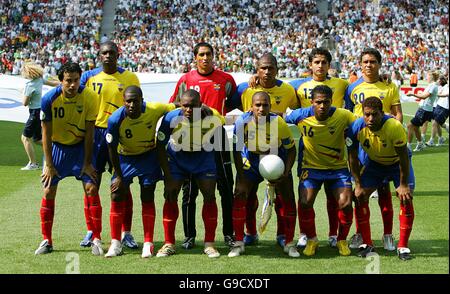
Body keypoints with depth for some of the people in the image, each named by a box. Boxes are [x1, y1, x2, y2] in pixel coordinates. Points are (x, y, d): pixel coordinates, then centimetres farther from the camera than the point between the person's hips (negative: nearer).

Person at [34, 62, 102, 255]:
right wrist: (49, 165, -12)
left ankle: (96, 239, -2)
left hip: (80, 146, 0)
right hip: (57, 146, 0)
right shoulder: (49, 99, -20)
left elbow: (89, 133, -12)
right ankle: (47, 241, 9)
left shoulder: (89, 97, -19)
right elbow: (46, 134, -12)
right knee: (48, 191, -4)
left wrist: (87, 163, -10)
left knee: (91, 189, -10)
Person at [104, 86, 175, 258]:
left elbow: (176, 107, -7)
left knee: (147, 198, -1)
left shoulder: (154, 110, -27)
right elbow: (112, 149, -14)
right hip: (125, 158, 0)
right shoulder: (115, 119, -27)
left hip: (149, 156, 0)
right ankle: (115, 244, 5)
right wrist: (119, 176, -10)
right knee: (116, 197, -6)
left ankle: (148, 244, 6)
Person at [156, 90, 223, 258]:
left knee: (209, 196, -6)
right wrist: (168, 178, -17)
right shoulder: (171, 118, -27)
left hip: (204, 160, 0)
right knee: (170, 196, -6)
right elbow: (160, 147, -17)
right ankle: (168, 243, 4)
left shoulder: (214, 119, -28)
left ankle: (209, 244, 4)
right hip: (176, 160, 0)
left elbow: (219, 145, -7)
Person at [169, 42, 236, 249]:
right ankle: (189, 235, 10)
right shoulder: (186, 80, 3)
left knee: (226, 189, 1)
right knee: (189, 190, 2)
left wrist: (219, 112, 4)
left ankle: (229, 233, 11)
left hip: (217, 135, 0)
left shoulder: (226, 79, 3)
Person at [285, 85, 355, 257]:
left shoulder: (343, 116, -17)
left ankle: (342, 240, 13)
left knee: (345, 204, -15)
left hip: (338, 167, 0)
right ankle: (311, 240, 7)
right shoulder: (301, 116, -14)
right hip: (311, 166, 0)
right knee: (305, 202, -18)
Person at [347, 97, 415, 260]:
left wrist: (403, 185, -21)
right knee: (360, 196, -8)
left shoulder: (394, 127, -36)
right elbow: (352, 158, -12)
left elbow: (403, 157, -25)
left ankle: (403, 246, -5)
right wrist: (358, 185, -13)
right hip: (374, 162, 3)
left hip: (397, 163, -3)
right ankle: (367, 244, 4)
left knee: (406, 198, -16)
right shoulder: (356, 128, -27)